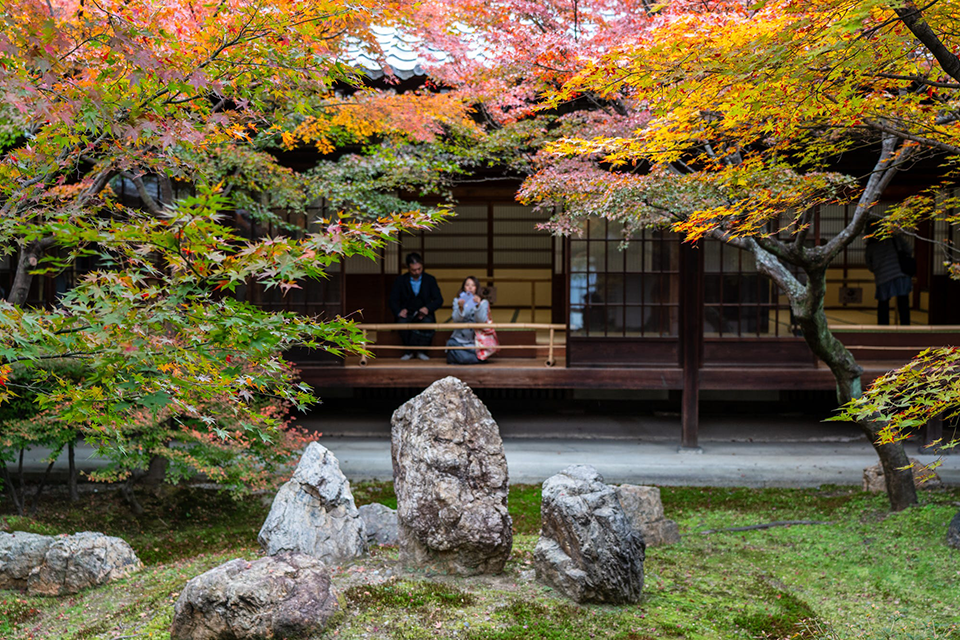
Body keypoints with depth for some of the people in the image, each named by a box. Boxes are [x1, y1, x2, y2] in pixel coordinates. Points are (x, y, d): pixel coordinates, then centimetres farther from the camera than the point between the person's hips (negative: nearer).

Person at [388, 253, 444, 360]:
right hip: (407, 314, 0)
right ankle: (409, 351, -16)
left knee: (428, 322, -36)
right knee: (402, 322, -35)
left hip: (424, 314, 0)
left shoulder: (430, 280, 6)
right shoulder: (400, 281, 5)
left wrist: (427, 308, -21)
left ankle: (420, 350, -17)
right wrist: (399, 311, -22)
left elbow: (439, 300, 1)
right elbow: (393, 300, 1)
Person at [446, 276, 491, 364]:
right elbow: (456, 319, -9)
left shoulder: (483, 302, 4)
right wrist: (460, 308, -29)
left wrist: (478, 305, -27)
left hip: (476, 340, -1)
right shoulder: (457, 301, 7)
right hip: (459, 338, 1)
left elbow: (482, 320, -12)